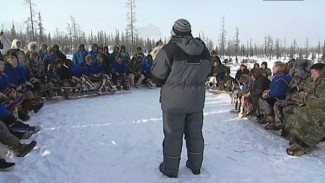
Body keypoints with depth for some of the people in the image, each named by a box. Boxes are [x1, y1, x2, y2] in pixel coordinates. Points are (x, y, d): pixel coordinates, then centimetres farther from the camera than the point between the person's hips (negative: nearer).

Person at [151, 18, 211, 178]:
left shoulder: (169, 50, -17)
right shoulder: (204, 50, 1)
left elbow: (157, 76, -12)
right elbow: (207, 72, 11)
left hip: (174, 101, -5)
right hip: (197, 100, 5)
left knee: (173, 134, 8)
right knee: (195, 133, 17)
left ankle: (170, 169, 22)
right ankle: (196, 165, 33)